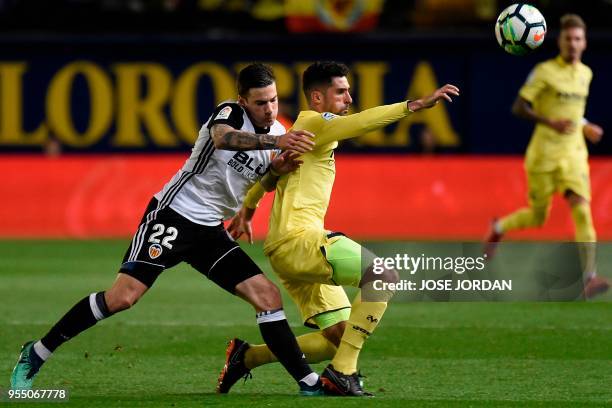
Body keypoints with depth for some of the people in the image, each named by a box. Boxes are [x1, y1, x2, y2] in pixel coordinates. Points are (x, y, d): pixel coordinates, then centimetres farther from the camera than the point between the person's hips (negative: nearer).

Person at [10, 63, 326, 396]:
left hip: (210, 231, 7)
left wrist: (276, 170, -2)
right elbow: (221, 137, -37)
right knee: (123, 296, -15)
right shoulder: (230, 113, -13)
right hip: (173, 214, -7)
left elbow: (262, 184, 22)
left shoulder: (278, 133, 8)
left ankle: (310, 384, 1)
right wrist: (276, 142, -49)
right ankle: (36, 354, -4)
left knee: (268, 297, -4)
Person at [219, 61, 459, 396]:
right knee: (385, 276, -22)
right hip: (298, 240, -10)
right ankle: (342, 372, -22)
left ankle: (247, 357, 15)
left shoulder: (305, 129, 23)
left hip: (288, 251, 10)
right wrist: (416, 105, -31)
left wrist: (248, 206, 51)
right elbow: (362, 122, -25)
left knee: (339, 337, 7)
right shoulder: (315, 123, -6)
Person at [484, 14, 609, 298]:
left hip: (574, 154, 4)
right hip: (544, 154, -4)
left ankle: (589, 277, -22)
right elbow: (519, 108, -12)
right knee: (537, 217, 7)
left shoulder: (585, 73, 10)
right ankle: (499, 228, 41)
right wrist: (550, 122, -25)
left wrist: (585, 128, 11)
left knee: (582, 209, -16)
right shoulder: (545, 72, -9)